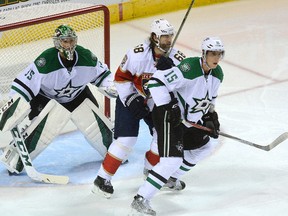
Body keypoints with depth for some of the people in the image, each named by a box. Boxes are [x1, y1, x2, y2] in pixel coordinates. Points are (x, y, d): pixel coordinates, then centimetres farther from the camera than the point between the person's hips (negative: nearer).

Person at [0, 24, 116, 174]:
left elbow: (102, 73, 2)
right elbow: (23, 83, -28)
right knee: (40, 132, -20)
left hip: (79, 97, 4)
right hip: (48, 99, -4)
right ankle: (14, 161, -5)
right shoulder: (45, 61, -32)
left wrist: (110, 87, -14)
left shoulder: (86, 56, -18)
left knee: (97, 126, 2)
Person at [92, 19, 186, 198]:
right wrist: (132, 100, -20)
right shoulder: (138, 54, -25)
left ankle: (150, 169, 24)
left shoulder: (177, 59, -15)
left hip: (157, 102, 5)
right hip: (130, 99, -5)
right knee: (126, 139, -13)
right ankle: (103, 179, -4)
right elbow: (121, 77, -15)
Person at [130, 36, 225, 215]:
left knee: (205, 146, 23)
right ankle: (141, 199, -20)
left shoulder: (217, 74, 0)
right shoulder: (188, 69, -28)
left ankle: (171, 177, 36)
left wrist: (210, 117, 9)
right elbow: (156, 82, -29)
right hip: (168, 117, -10)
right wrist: (168, 106, -28)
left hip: (190, 119, 10)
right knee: (172, 159, -21)